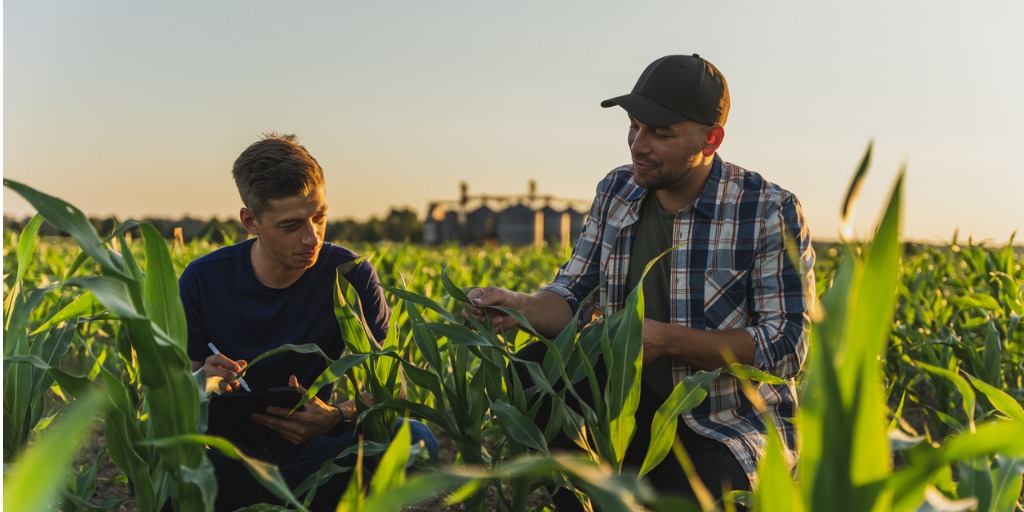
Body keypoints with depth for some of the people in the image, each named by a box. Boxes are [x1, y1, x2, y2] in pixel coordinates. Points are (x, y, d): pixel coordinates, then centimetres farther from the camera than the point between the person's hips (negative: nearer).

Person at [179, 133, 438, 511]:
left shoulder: (351, 275, -7)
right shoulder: (203, 281, -7)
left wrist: (337, 417, -32)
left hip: (312, 450, 1)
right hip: (230, 451, -1)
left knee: (416, 439, -28)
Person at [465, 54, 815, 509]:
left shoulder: (770, 213, -13)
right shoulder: (615, 192, 4)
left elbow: (787, 347, -17)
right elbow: (574, 296, 4)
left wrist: (664, 339, -25)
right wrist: (522, 308, -20)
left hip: (733, 426, -5)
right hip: (637, 401, 5)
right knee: (536, 366, -18)